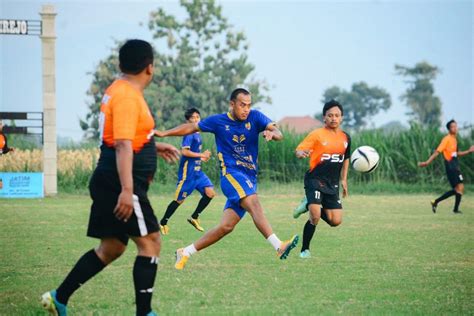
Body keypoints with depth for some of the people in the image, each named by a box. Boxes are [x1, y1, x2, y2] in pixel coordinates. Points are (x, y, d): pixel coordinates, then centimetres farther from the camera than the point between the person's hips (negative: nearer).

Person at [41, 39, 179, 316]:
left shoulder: (119, 91, 16)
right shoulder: (127, 96, -15)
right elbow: (122, 145, -23)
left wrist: (154, 147, 34)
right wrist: (127, 190, -28)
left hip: (110, 185, 10)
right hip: (120, 185, -10)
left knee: (112, 247, 15)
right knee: (150, 242, -7)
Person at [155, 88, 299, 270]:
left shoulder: (255, 117, 4)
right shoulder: (218, 121, 2)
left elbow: (278, 134, -7)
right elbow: (192, 128, 15)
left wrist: (272, 133, -31)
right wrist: (163, 133, 13)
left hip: (249, 179, 4)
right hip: (231, 174, -4)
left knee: (226, 226, -1)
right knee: (254, 204, -30)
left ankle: (185, 253, 12)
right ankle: (279, 246, -46)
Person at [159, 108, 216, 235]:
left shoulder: (197, 134, 14)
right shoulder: (189, 134, -13)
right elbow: (184, 151, -23)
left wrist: (203, 157, 10)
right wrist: (201, 155, -17)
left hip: (197, 170, 8)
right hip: (188, 171, -8)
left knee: (210, 192, -5)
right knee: (179, 199, -2)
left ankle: (194, 218, 6)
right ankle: (163, 223, 13)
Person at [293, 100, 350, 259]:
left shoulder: (345, 137, 9)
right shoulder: (317, 135, -8)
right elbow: (298, 150, -14)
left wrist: (344, 180, 20)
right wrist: (301, 153, -38)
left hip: (332, 184, 5)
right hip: (315, 180, -5)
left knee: (335, 221, -2)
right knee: (315, 217, -20)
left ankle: (310, 206, 23)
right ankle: (305, 250, 0)